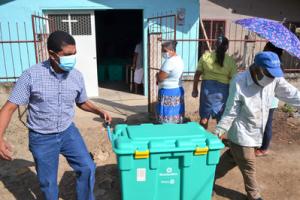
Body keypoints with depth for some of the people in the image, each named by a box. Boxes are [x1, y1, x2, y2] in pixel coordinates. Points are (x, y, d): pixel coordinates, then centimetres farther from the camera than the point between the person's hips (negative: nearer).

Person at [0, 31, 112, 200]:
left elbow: (82, 102, 10)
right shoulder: (31, 75, -19)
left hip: (68, 132, 3)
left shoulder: (77, 76, -8)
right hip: (42, 138, -2)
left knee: (87, 168, 0)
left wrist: (100, 112, -5)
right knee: (48, 182, 12)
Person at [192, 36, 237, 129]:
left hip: (207, 87, 1)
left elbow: (197, 74, -1)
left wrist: (195, 89, 7)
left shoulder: (205, 56, 0)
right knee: (221, 118, 13)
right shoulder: (231, 61, -3)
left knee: (204, 116, 14)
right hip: (223, 89, -1)